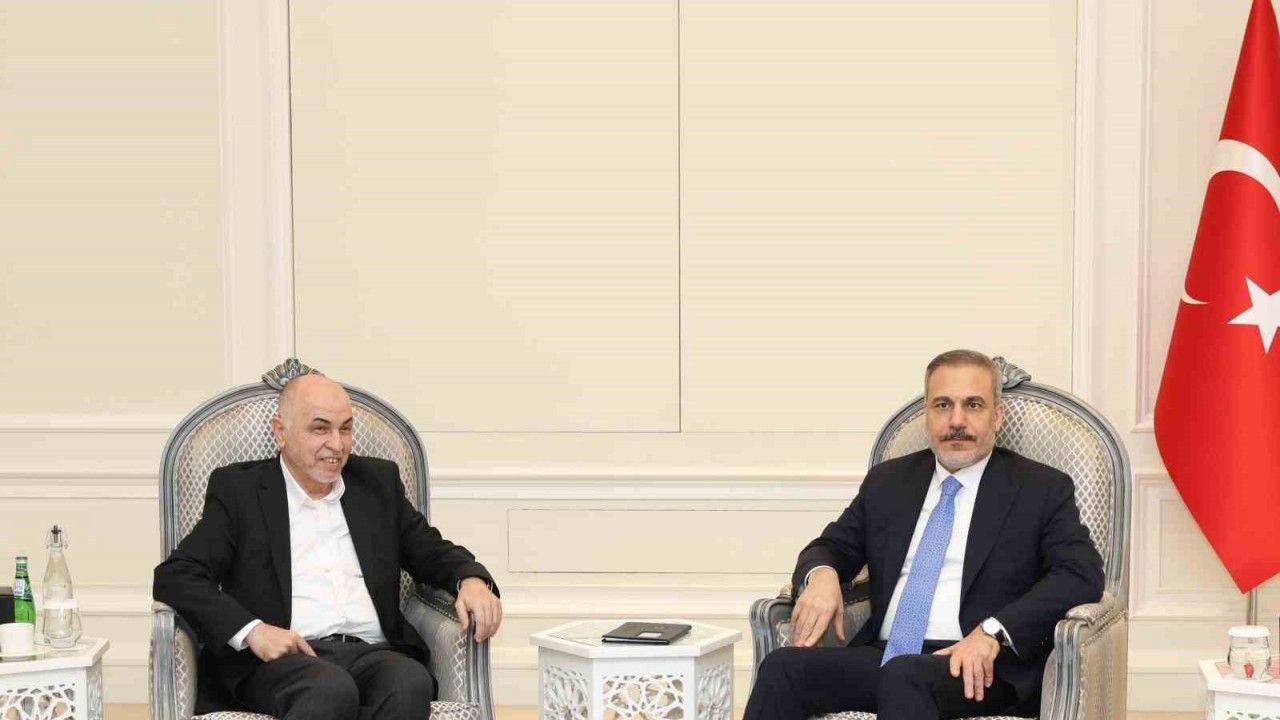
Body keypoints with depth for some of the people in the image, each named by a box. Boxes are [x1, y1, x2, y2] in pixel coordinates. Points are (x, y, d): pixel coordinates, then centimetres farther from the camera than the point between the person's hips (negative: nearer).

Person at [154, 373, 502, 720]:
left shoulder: (378, 482, 22)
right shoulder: (238, 489, 11)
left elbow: (434, 552, 28)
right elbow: (174, 577, 3)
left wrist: (472, 580, 3)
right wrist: (251, 631, -13)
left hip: (372, 653, 3)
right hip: (284, 656, -3)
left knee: (411, 682, -34)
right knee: (331, 690, -39)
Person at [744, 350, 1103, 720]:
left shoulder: (1042, 489, 7)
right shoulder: (887, 481, 20)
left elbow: (1083, 573, -6)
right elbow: (832, 547, 24)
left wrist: (993, 631, -20)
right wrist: (821, 575, -4)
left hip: (978, 670, -4)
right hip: (883, 657, 5)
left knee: (904, 677, -38)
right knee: (783, 667, -24)